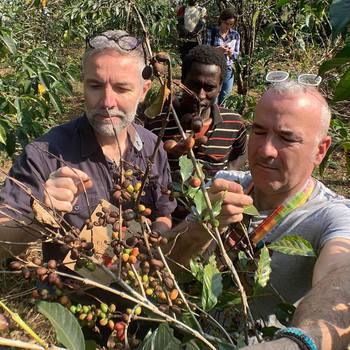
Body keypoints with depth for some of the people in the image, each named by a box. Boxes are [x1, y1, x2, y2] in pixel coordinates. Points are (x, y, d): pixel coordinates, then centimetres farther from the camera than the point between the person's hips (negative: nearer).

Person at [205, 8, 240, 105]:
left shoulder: (236, 35, 3)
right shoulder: (211, 32, -5)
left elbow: (236, 54, 6)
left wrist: (231, 53, -17)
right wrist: (217, 49, -23)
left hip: (228, 71, 3)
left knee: (224, 101, 11)